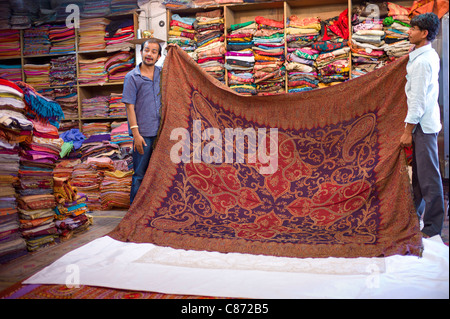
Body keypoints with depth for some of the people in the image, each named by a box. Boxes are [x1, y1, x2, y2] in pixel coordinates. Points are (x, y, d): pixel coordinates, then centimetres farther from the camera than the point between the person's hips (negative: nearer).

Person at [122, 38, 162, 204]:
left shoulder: (162, 73, 9)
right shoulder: (132, 77, -4)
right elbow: (130, 107, -8)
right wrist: (136, 133, -14)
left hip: (161, 131, 5)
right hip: (143, 133, -5)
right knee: (140, 174, 2)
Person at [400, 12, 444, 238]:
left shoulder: (421, 61, -19)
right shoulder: (430, 55, 12)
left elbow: (418, 99, -20)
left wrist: (408, 131, -17)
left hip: (423, 124, -11)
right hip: (427, 120, 11)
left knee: (428, 175, -5)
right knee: (419, 169, 20)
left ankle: (432, 227, 2)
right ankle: (416, 211, 34)